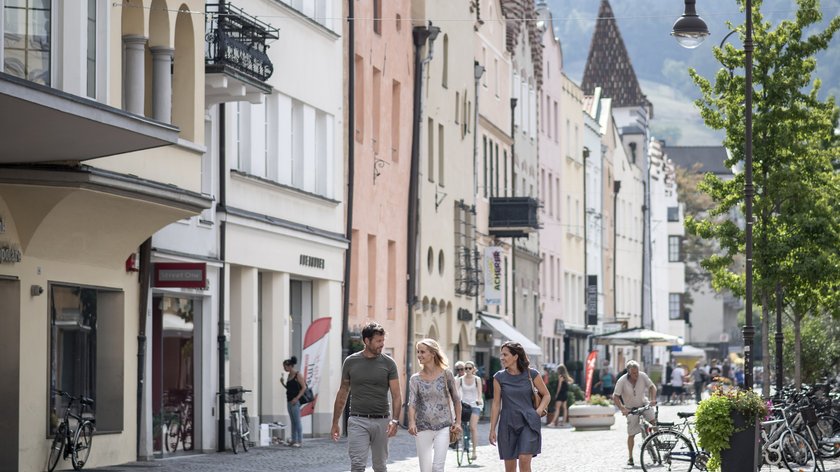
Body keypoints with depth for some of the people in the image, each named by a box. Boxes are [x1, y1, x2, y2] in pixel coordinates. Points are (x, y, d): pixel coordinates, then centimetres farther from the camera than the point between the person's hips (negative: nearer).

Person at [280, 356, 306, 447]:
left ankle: (299, 441, -6)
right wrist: (283, 383, 4)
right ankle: (293, 440, 14)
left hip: (295, 401, -9)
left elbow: (304, 387, -13)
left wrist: (297, 398, -19)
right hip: (289, 400, 9)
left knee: (297, 421, -7)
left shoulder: (298, 375, -9)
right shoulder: (289, 375, 14)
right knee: (292, 422, 10)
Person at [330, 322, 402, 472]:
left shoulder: (388, 363, 1)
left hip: (381, 421, 1)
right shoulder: (350, 362, 3)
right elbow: (342, 393, 11)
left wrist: (395, 420, -18)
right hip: (358, 421, -1)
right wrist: (335, 423, 11)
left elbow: (396, 395, -3)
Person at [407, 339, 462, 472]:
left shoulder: (446, 375, -1)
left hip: (443, 427, -2)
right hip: (423, 428, 2)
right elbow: (412, 403, -10)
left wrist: (458, 422, -2)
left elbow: (456, 399, 6)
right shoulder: (415, 379, 1)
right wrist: (412, 422, -27)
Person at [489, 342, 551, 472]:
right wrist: (492, 429, 2)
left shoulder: (531, 374, -2)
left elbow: (546, 395, 9)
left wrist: (538, 412, -6)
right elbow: (496, 404, 5)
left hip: (528, 423, -2)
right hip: (508, 424, 2)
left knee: (524, 461, -16)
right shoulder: (499, 377, 2)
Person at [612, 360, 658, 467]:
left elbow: (652, 387, -5)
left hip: (643, 404, 2)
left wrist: (653, 399, -21)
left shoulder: (642, 376, -15)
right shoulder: (622, 381, -20)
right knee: (631, 434, -1)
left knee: (653, 420, -24)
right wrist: (622, 409, -30)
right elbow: (615, 397, -18)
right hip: (631, 408, -2)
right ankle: (630, 457, 8)